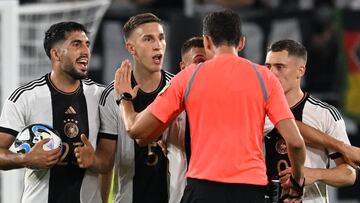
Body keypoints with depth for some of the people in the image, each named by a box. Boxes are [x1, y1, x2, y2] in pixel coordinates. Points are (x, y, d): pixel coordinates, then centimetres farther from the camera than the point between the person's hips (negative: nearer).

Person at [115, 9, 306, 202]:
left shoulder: (188, 77, 4)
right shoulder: (265, 78, 5)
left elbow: (137, 130, 7)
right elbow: (294, 141, -1)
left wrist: (125, 99, 28)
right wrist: (297, 180, 18)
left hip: (203, 185, 0)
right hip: (251, 187, 0)